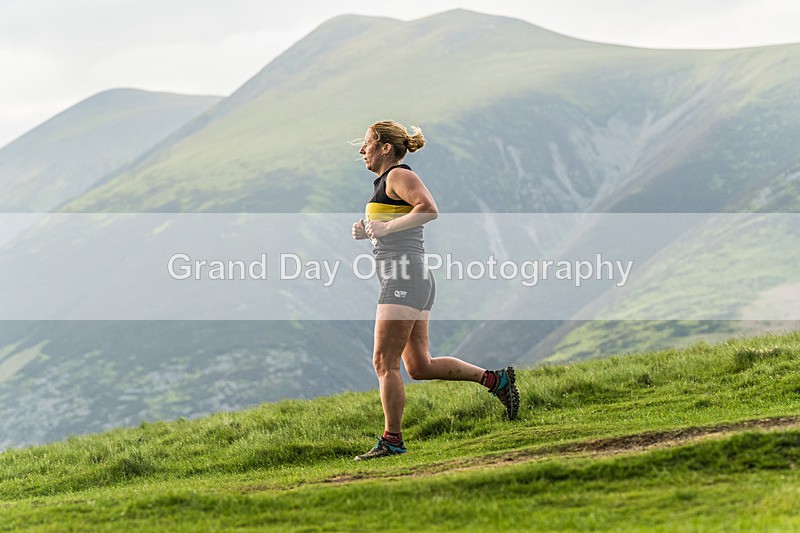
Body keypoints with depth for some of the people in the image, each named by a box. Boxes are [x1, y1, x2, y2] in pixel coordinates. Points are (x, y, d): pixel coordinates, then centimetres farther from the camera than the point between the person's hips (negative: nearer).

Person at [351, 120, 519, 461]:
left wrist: (385, 227, -21)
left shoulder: (399, 175, -7)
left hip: (405, 279, -10)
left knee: (384, 363, -7)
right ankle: (495, 379, 9)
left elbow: (429, 209, -24)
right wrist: (367, 232, 13)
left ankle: (392, 440, -4)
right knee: (420, 366, 8)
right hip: (416, 282, 10)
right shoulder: (387, 181, 22)